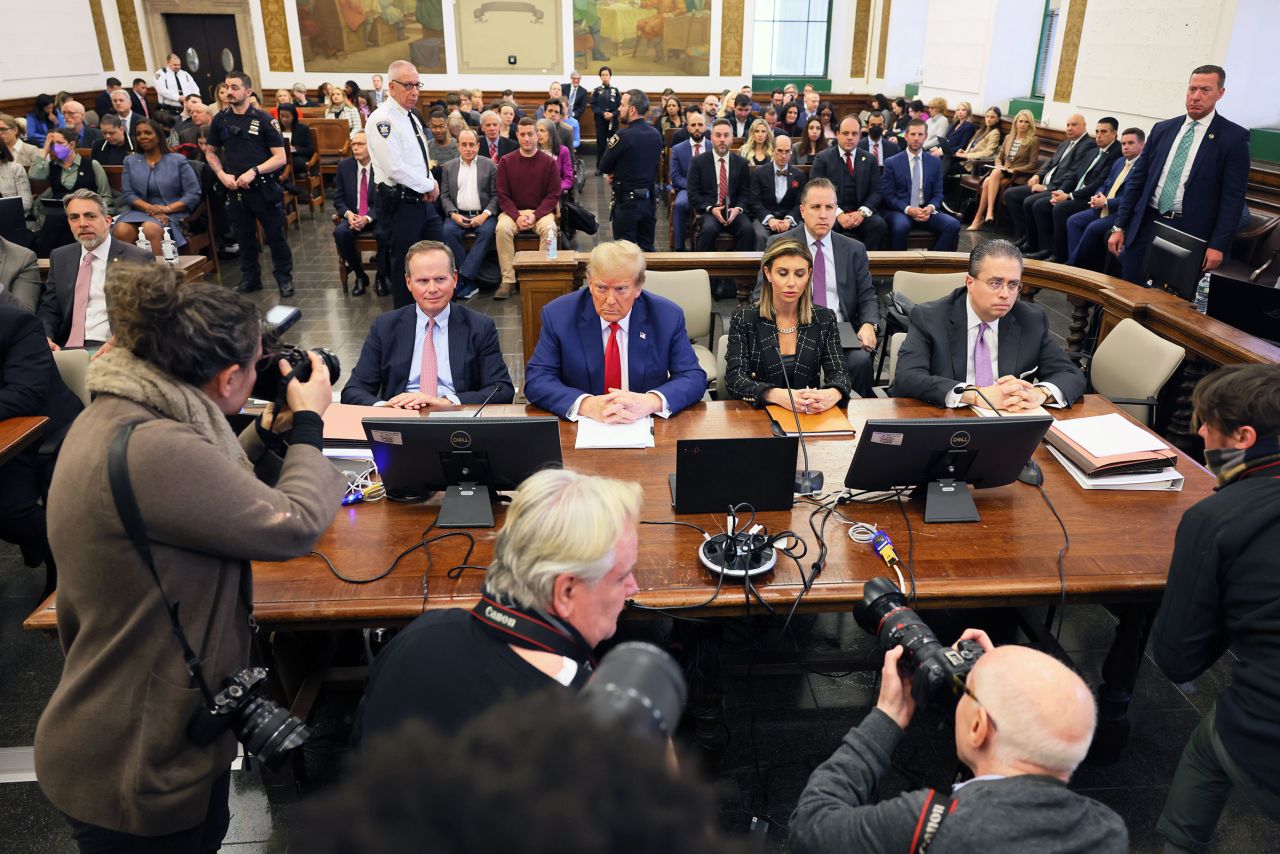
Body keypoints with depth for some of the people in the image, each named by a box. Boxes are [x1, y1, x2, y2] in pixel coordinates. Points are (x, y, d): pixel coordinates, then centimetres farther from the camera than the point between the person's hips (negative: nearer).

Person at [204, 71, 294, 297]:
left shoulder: (263, 119, -5)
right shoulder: (220, 120, 6)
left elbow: (280, 157, -8)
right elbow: (212, 153, 16)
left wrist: (254, 171, -18)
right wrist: (222, 174, -3)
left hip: (263, 188, -4)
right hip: (234, 189, 4)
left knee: (275, 235, 1)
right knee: (244, 236, 13)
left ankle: (284, 278, 14)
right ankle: (250, 278, 25)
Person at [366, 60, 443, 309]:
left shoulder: (411, 116, 13)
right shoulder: (382, 119, -16)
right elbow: (395, 168, -24)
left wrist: (431, 182, 0)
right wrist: (429, 186, -13)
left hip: (422, 199, 9)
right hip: (399, 203, -9)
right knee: (404, 263, 3)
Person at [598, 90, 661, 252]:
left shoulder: (624, 136, -16)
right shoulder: (656, 134, 5)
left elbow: (603, 166, -10)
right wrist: (617, 174, 6)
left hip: (627, 202, -6)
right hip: (649, 201, 6)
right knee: (647, 249, 13)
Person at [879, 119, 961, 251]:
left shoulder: (935, 163, 10)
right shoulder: (891, 163, 1)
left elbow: (938, 194, 10)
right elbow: (888, 196, -4)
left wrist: (930, 207, -14)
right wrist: (908, 209, -19)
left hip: (926, 210, 3)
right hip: (900, 210, -3)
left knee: (953, 225, -22)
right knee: (900, 226, -38)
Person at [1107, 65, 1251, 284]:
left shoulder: (1234, 137, -2)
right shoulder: (1162, 129, 10)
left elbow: (1233, 197, -5)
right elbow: (1137, 179, 11)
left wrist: (1218, 245, -12)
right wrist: (1119, 227, 5)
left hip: (1189, 233, -3)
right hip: (1145, 224, 4)